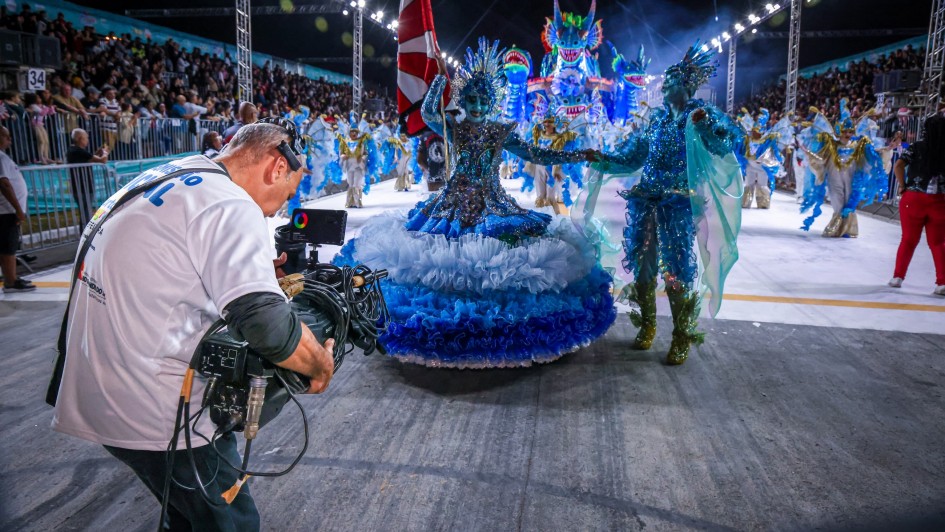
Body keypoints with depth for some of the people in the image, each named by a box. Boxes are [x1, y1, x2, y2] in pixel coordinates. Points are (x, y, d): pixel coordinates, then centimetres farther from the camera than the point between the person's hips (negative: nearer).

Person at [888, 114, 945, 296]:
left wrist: (902, 186, -3)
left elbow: (898, 166, -13)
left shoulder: (916, 147, -2)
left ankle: (897, 277, 16)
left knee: (909, 240, 13)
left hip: (913, 199, 0)